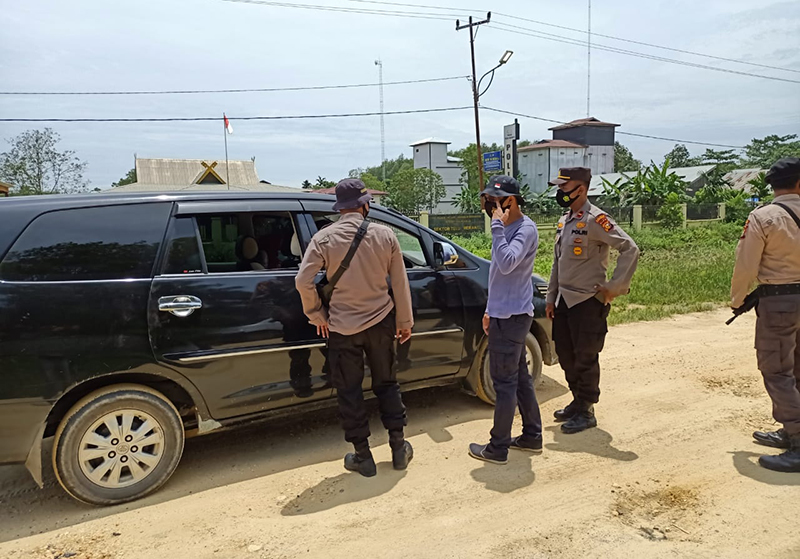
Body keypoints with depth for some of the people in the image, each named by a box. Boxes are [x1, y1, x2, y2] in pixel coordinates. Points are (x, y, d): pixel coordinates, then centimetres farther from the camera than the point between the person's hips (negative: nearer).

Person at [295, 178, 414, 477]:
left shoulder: (324, 237, -9)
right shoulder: (384, 234, -5)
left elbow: (303, 281, -15)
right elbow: (400, 283, 0)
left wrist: (317, 315, 0)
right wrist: (405, 322, 10)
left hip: (342, 326, -2)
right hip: (380, 321, 2)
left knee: (349, 391, 11)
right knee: (386, 384, 18)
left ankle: (362, 456, 19)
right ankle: (398, 447, 26)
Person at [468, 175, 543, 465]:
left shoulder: (526, 229, -15)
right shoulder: (507, 228, 15)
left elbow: (506, 263, -32)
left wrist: (497, 225, -25)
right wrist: (491, 310, 23)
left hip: (512, 317, -10)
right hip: (505, 315, 10)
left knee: (504, 382, -2)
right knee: (519, 378, 16)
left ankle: (498, 448, 8)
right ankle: (532, 436, 28)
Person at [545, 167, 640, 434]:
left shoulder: (595, 219, -15)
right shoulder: (564, 221, 13)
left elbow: (630, 249, -21)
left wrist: (614, 286, -20)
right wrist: (551, 298, 17)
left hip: (587, 302, -9)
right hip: (564, 301, 9)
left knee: (585, 359, 1)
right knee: (565, 355, 16)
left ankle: (585, 412, 14)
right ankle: (577, 402, 32)